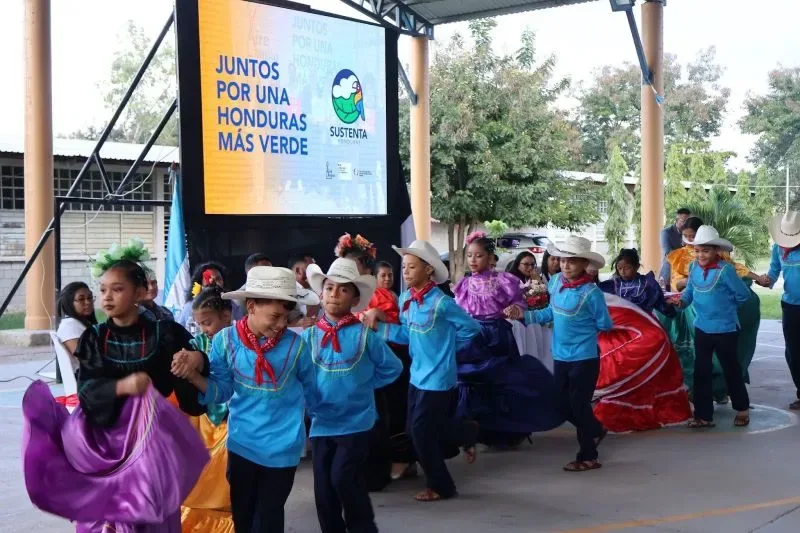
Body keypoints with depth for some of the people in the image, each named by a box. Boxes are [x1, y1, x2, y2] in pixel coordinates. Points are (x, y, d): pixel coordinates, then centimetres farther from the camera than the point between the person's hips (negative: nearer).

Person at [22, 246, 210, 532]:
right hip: (103, 437, 1)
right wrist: (121, 387, -29)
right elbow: (86, 389, -11)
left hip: (150, 438, -1)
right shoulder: (94, 337, -1)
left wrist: (197, 360, -27)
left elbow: (191, 390, -5)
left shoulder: (162, 334, -6)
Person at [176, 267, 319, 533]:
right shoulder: (226, 340, -10)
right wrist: (194, 376, -22)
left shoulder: (295, 344, -12)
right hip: (242, 442, 2)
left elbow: (309, 388, 3)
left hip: (282, 446, -2)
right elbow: (223, 391, -5)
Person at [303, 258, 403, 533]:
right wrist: (310, 402, -10)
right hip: (321, 423, 4)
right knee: (323, 489, 9)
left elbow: (392, 367, 2)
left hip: (356, 422, -3)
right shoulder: (309, 336, -1)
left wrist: (362, 385, 0)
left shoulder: (364, 334, -7)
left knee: (344, 477, -14)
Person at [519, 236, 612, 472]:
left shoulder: (591, 292, -19)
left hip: (584, 358, -7)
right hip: (561, 356, 7)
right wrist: (526, 315, 3)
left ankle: (588, 457, 18)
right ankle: (595, 430, 41)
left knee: (579, 405, 2)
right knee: (563, 405, 15)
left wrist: (581, 328, 0)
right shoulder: (555, 281, -1)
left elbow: (604, 325, -10)